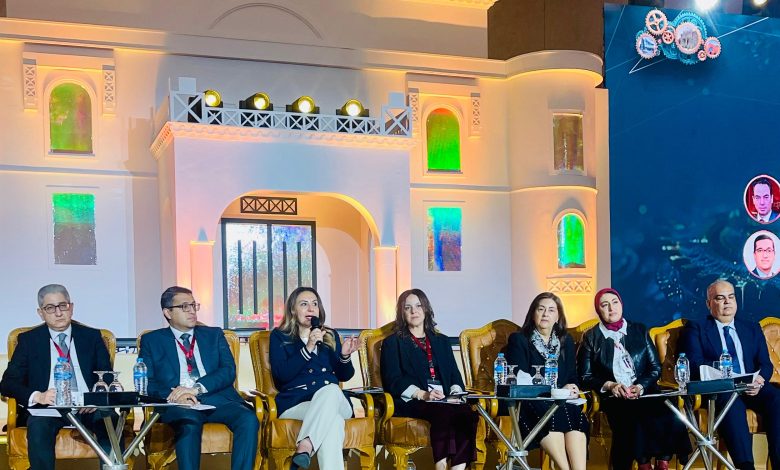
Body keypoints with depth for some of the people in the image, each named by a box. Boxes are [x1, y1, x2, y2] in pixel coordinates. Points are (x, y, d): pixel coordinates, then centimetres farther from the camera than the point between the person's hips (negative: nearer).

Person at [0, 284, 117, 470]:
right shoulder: (28, 340, 12)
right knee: (38, 426, -35)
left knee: (112, 421, -31)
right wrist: (37, 396, -17)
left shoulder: (91, 336, 14)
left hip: (88, 407, 1)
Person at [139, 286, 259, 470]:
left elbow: (228, 371, 5)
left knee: (249, 419, -29)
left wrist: (197, 388, -13)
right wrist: (175, 394, -16)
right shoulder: (152, 340, 16)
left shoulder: (214, 334, 20)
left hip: (217, 399, 2)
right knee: (189, 423, -37)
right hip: (178, 403, -2)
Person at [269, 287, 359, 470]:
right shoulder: (279, 336, 13)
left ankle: (304, 448, -50)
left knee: (330, 390, -39)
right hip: (296, 403, -2)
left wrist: (345, 356, -3)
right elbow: (281, 375, -4)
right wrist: (308, 348, -12)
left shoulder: (330, 335, 22)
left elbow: (344, 376, 19)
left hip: (334, 400, 2)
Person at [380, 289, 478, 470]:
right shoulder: (392, 343, 14)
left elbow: (455, 375, 19)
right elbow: (392, 380, 0)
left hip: (445, 401, 4)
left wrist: (456, 393, -5)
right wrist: (422, 394, -16)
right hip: (411, 402, -4)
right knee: (444, 412, -36)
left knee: (468, 413, -30)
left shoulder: (441, 341, 27)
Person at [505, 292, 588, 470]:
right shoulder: (518, 340, 5)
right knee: (550, 414, -37)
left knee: (576, 414, -31)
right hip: (528, 405, -3)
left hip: (562, 404, 3)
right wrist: (557, 391, -14)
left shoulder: (566, 342, 20)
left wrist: (572, 390, -6)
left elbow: (573, 377, 20)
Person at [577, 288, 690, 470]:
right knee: (632, 420, -35)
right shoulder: (590, 337, 11)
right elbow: (586, 376, 6)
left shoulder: (639, 330, 16)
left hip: (645, 393, 2)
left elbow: (655, 367, 11)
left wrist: (641, 387, -8)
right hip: (614, 399, -2)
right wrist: (609, 385, -11)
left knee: (668, 418, -30)